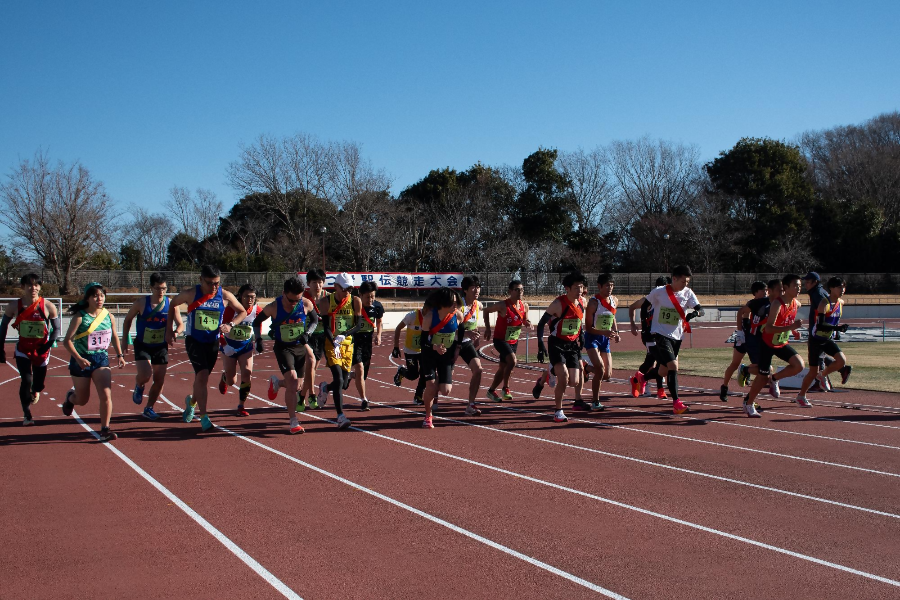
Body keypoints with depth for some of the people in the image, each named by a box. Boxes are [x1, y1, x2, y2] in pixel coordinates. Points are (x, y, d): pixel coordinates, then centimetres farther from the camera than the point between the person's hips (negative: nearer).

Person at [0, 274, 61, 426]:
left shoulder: (48, 307, -11)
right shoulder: (14, 306, -8)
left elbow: (57, 328, -2)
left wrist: (48, 344, -17)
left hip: (41, 350, 1)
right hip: (23, 349, -1)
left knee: (39, 382, 11)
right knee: (26, 380, -14)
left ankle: (35, 391, 50)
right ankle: (27, 415, 0)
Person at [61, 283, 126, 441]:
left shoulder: (108, 316, 0)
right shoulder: (80, 317, -14)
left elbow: (114, 337, 17)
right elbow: (68, 341, -15)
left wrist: (119, 355, 6)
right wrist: (79, 359, -27)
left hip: (101, 359, 3)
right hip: (82, 361, -3)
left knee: (106, 394, -15)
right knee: (82, 400, 11)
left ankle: (105, 429, -7)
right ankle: (70, 397, 47)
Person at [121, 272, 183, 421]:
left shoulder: (170, 304, -9)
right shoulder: (141, 303, -13)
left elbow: (180, 324, 0)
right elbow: (128, 320, 2)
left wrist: (175, 333, -22)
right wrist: (125, 340, -1)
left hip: (161, 347, 3)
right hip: (142, 345, -3)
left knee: (160, 380, 4)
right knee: (145, 374, -22)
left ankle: (149, 408, 25)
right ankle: (138, 386, 16)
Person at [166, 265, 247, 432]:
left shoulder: (225, 296, -6)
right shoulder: (191, 294, -10)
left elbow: (243, 312, 7)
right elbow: (173, 304, 8)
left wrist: (230, 325, -11)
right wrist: (169, 330, 6)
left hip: (213, 342, 3)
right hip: (194, 341, -3)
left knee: (202, 377, 12)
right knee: (202, 374, -19)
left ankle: (192, 401, 45)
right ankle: (204, 417, -15)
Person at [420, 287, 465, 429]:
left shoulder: (458, 315, -14)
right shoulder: (429, 317, -20)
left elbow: (460, 333, 7)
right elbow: (424, 340, -14)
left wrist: (457, 349, -1)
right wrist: (435, 347, -32)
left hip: (447, 355, 2)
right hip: (430, 354, -2)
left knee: (445, 391, -6)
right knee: (431, 384, -13)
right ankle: (428, 417, 9)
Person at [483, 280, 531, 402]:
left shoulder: (524, 306, -2)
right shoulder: (502, 305, -18)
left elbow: (525, 322, 13)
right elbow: (486, 311, -4)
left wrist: (527, 324, -11)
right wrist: (488, 328, -7)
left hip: (514, 341, 6)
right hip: (500, 340, -6)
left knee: (503, 367, 12)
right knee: (512, 361, -25)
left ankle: (491, 391, 28)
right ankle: (505, 388, -9)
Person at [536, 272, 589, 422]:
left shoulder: (582, 303, 1)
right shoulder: (558, 304, -17)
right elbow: (541, 323, -12)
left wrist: (580, 337, 20)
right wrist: (541, 345, -18)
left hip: (572, 345, 5)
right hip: (557, 344, -5)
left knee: (575, 382, -2)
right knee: (564, 377, -18)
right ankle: (558, 412, -6)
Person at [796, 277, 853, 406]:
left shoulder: (841, 303, 2)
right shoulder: (824, 303, -21)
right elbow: (820, 325, -31)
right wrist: (837, 328, -37)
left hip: (828, 340, 6)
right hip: (816, 340, -6)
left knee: (842, 360, -16)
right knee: (813, 372, -2)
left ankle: (822, 375, 12)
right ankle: (801, 396, 18)